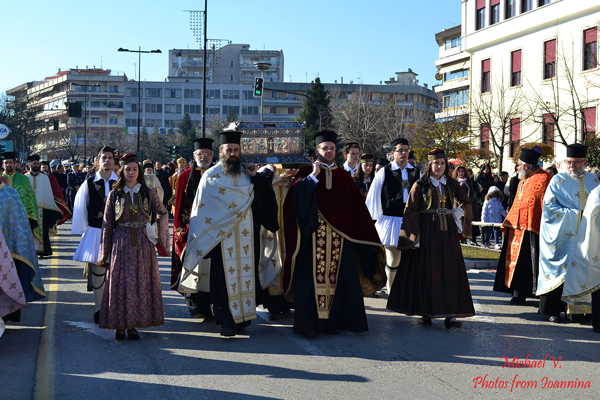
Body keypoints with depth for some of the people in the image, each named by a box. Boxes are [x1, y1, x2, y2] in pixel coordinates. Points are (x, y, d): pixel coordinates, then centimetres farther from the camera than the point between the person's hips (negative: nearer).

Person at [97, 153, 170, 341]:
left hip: (142, 243, 1)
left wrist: (160, 239, 3)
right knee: (119, 283, 0)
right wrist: (104, 253, 2)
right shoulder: (115, 195, 3)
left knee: (141, 282, 2)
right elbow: (107, 225, 5)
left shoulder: (148, 193, 3)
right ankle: (120, 325, 8)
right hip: (121, 242, -1)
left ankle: (133, 325, 11)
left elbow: (163, 213, 15)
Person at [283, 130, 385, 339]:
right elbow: (296, 193, -12)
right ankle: (308, 323, 1)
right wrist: (313, 175, -18)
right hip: (313, 235, -3)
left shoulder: (343, 176, 15)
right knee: (312, 276, -5)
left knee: (338, 277, 1)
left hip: (340, 236, 3)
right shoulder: (307, 173, 7)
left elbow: (356, 206, 12)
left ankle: (332, 320, 11)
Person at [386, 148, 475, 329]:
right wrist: (415, 236, -11)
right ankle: (426, 312, 7)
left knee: (450, 271, -3)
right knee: (426, 271, -2)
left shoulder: (451, 184, 9)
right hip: (427, 231, -3)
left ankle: (449, 314, -3)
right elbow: (410, 211, -4)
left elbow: (465, 201, 21)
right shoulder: (420, 185, -1)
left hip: (447, 231, 3)